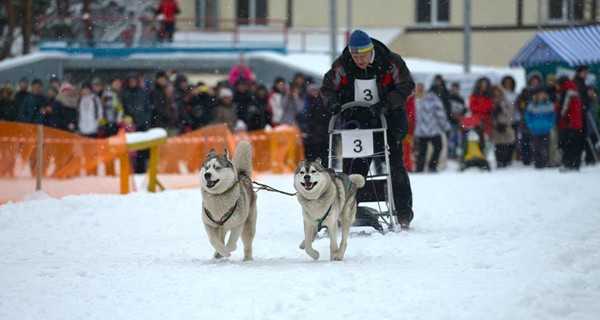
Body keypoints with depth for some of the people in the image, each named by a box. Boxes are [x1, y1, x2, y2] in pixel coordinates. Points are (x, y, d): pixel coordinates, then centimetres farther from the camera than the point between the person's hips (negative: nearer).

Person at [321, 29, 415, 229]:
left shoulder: (390, 63, -13)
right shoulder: (342, 67, -6)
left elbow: (406, 86, -9)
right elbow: (327, 88, 5)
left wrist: (386, 104, -22)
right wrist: (333, 104, -16)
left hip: (386, 122, -2)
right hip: (355, 122, 2)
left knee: (395, 166, -3)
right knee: (352, 168, 1)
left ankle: (403, 214, 3)